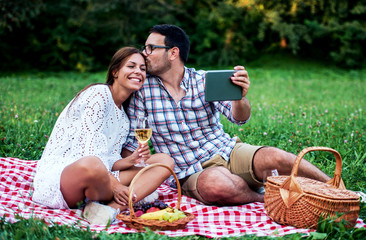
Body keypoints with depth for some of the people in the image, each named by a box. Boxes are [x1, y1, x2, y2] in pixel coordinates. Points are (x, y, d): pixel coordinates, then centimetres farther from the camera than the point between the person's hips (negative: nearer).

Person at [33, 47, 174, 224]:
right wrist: (113, 185, -21)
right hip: (59, 173, -8)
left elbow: (109, 161, 10)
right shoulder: (99, 94, -8)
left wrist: (131, 160, -10)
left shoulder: (124, 119, 18)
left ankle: (112, 208, -27)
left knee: (165, 161, -3)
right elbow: (89, 150, -17)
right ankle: (137, 193, -12)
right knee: (91, 165, -45)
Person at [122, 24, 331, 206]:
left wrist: (240, 97, -33)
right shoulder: (143, 88, 0)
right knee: (218, 185, -37)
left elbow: (240, 118, -11)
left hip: (228, 153, 1)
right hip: (192, 173, -1)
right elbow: (132, 142, 4)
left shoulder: (205, 80, 0)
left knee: (276, 158, -26)